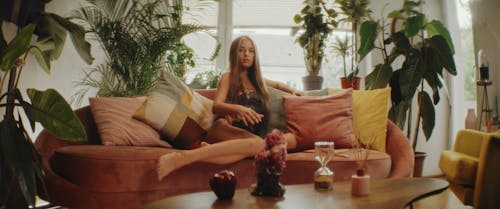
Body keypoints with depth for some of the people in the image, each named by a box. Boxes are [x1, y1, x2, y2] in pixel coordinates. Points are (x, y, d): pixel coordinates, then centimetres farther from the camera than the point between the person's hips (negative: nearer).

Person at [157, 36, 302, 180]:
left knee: (291, 138, -27)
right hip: (225, 128, -5)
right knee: (258, 143, -41)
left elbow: (276, 84, 53)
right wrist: (238, 108, -23)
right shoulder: (228, 77, 13)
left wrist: (293, 90, 34)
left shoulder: (257, 79, 30)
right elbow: (216, 106, -3)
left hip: (252, 133, 5)